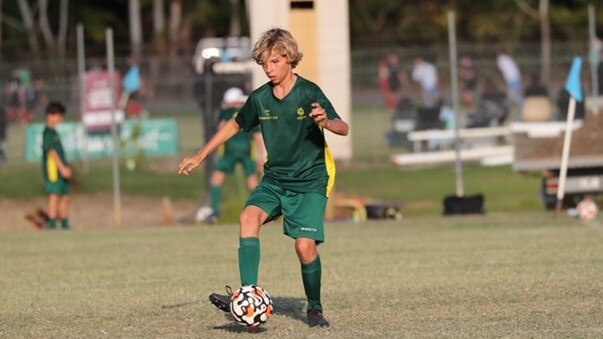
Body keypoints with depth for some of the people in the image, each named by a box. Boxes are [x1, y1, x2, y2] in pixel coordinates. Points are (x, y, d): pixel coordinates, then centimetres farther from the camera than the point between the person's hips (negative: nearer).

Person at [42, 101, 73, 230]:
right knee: (55, 195, -11)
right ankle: (52, 225, -12)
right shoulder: (48, 132, -11)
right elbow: (52, 151, -18)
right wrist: (62, 168, -21)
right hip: (53, 167, -10)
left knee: (66, 197, 12)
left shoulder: (54, 132, 19)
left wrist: (66, 167, 20)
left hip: (60, 169, 10)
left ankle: (65, 225, 18)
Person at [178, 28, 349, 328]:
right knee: (249, 216, -24)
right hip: (274, 179, 4)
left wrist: (326, 122, -41)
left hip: (309, 182, -4)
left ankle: (315, 309, 9)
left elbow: (343, 128, -18)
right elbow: (235, 125, 20)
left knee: (305, 246, -16)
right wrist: (200, 157, 21)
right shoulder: (260, 99, 3)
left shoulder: (308, 93, -11)